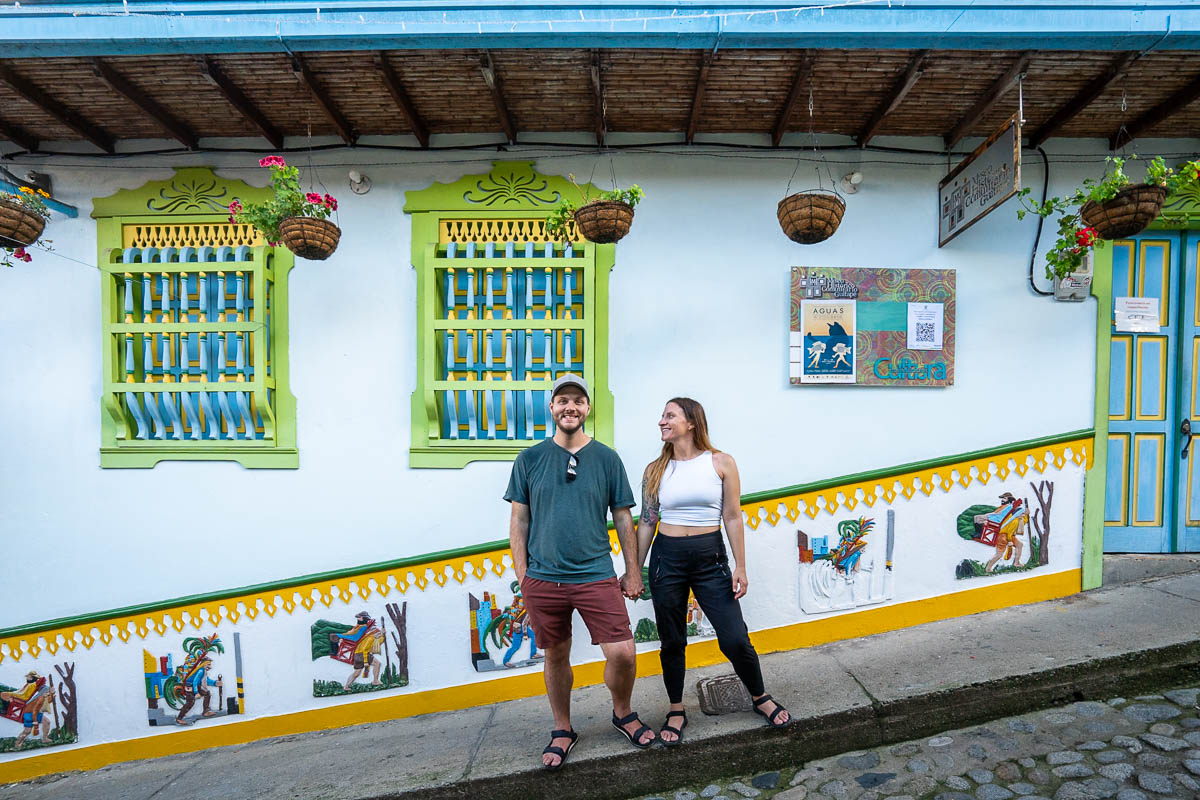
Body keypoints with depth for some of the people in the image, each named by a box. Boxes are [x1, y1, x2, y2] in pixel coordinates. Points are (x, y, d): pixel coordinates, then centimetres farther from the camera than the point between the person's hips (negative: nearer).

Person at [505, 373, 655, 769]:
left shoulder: (606, 458, 2)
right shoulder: (529, 459, 2)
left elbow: (623, 518, 6)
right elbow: (519, 521, 5)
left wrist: (633, 571, 5)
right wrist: (522, 574, 1)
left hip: (596, 576, 0)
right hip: (543, 579, 1)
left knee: (623, 653, -5)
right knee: (556, 657, 12)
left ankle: (623, 714, 26)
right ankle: (562, 731, 35)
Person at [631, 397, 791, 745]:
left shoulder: (721, 463, -3)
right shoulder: (656, 470, 2)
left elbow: (732, 517, -1)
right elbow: (646, 522, 6)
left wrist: (740, 567, -3)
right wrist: (635, 570, 6)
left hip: (710, 557, -1)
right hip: (666, 557, 2)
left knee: (735, 639, 1)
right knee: (672, 642, 11)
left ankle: (760, 697, 29)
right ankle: (676, 711, 31)